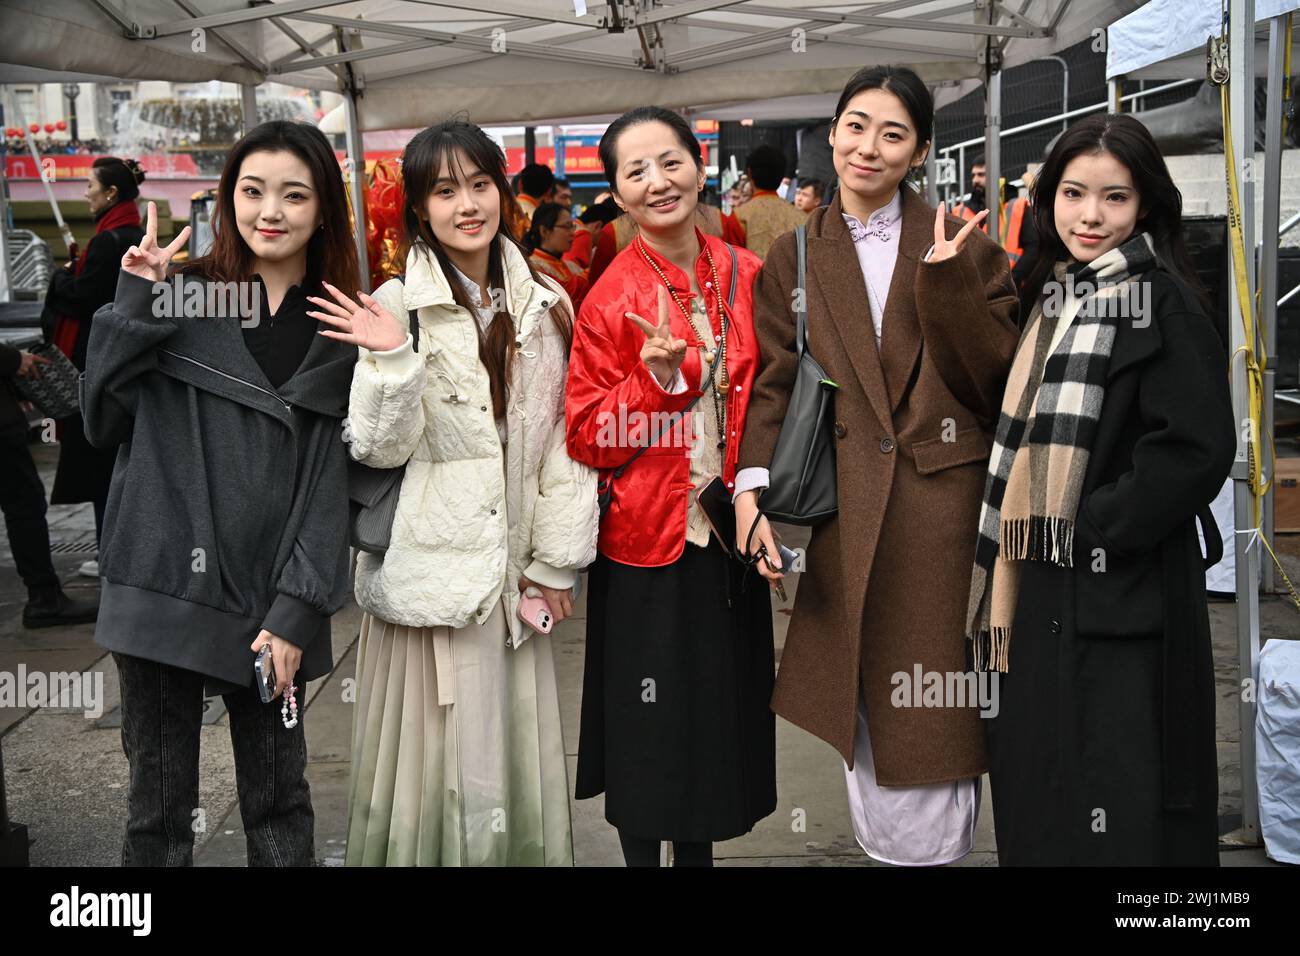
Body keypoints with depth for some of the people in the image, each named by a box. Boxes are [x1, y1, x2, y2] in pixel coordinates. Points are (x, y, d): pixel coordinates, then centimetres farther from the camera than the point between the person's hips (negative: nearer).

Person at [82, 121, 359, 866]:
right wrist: (134, 305, -10)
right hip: (165, 587, -1)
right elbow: (104, 423, -1)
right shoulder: (180, 296, 2)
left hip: (271, 602, 1)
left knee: (278, 801, 9)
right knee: (160, 802, 7)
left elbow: (332, 480, 0)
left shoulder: (342, 330, 6)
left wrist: (297, 608, -8)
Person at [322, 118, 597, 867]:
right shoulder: (396, 307, -4)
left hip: (514, 568, 3)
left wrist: (557, 559, 3)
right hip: (432, 567, -3)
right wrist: (393, 360, -24)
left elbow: (567, 436, 7)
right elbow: (380, 448, -8)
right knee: (436, 751, 2)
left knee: (518, 744, 10)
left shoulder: (546, 305, 7)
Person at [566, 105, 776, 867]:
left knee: (718, 712, 15)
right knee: (649, 721, 8)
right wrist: (655, 380, -25)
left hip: (726, 535, 4)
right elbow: (586, 434, -10)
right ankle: (642, 852, 26)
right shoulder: (611, 298, -10)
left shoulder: (746, 277, 1)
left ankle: (699, 852, 33)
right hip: (645, 546, -4)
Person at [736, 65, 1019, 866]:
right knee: (863, 711, 8)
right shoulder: (795, 258, 9)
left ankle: (939, 850, 20)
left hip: (945, 500, -1)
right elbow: (774, 382, 3)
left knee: (934, 723, 3)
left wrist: (947, 283, -15)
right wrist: (753, 485, -12)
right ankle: (885, 845, 23)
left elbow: (997, 382, -3)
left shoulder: (964, 247, 4)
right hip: (846, 514, 2)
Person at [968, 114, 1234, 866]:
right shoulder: (1053, 301, 13)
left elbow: (1198, 447, -20)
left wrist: (1098, 528, -17)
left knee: (1118, 814, 0)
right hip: (1042, 594, 8)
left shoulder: (1161, 302, -10)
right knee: (1039, 801, 14)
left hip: (1121, 600, -8)